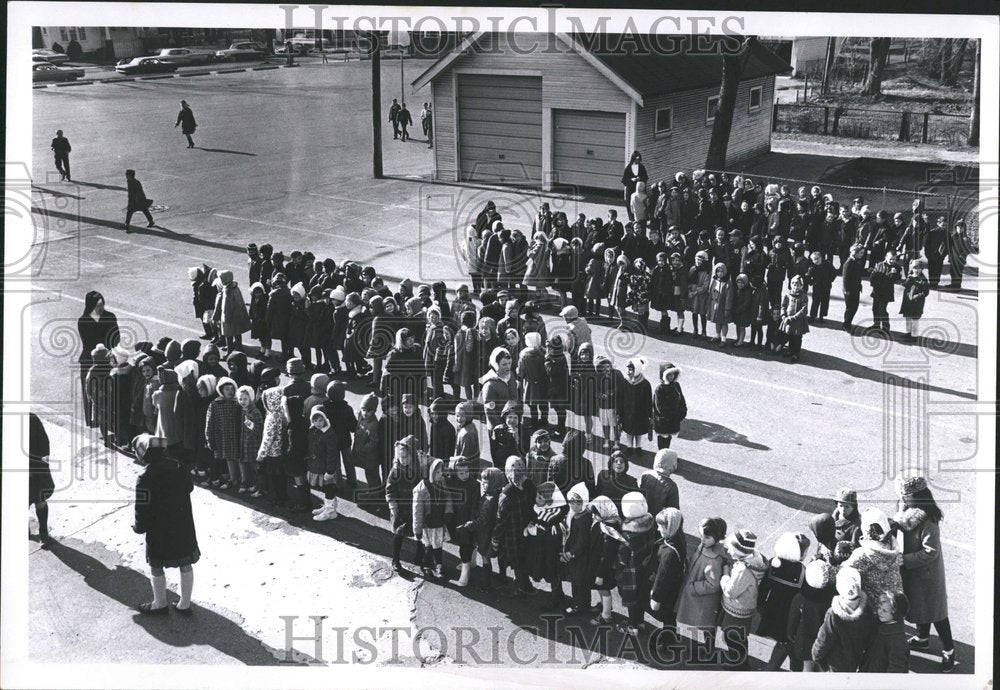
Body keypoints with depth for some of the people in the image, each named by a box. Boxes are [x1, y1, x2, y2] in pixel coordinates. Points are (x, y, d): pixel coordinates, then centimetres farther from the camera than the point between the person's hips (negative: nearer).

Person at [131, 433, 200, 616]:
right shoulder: (177, 468, -1)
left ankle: (160, 604, 29)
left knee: (156, 566, 14)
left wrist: (138, 527, 0)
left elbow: (143, 509, -18)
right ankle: (185, 604, 25)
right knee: (185, 564, 15)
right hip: (184, 526, 6)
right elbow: (189, 487, 15)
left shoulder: (145, 479, -20)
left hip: (159, 531, -6)